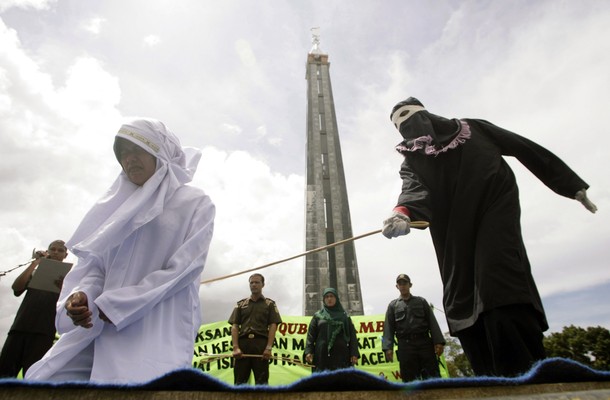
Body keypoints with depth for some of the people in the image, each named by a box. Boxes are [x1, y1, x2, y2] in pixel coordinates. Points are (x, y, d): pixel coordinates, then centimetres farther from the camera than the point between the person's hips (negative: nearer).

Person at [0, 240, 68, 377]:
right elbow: (16, 288, 2)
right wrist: (35, 262, -2)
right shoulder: (35, 272, 22)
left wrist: (62, 288, -22)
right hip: (20, 327, 3)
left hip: (44, 331, -3)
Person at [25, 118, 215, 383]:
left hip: (161, 327, -5)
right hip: (103, 324, 6)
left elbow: (185, 266, -9)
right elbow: (97, 263, 12)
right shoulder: (120, 206, 18)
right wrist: (83, 295, -11)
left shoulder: (195, 203, 1)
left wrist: (115, 305, -11)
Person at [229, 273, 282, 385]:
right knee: (240, 380, 7)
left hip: (261, 344, -2)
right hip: (243, 343, 2)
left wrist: (269, 347, -12)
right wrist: (235, 347, -6)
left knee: (262, 380, 2)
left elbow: (273, 326, 0)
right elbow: (234, 326, 7)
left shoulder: (269, 304, 9)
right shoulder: (241, 304, 14)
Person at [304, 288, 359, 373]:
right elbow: (311, 335, 7)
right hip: (322, 355, 0)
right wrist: (308, 352, -6)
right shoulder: (317, 316, 14)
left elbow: (352, 336, 8)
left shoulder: (345, 316, 14)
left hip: (341, 355, 0)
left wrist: (354, 354, -3)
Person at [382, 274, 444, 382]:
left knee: (433, 376, -2)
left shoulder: (421, 301, 17)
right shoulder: (393, 305, 15)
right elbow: (388, 328, 6)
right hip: (405, 345, 0)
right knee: (410, 379, -1)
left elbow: (432, 323, 10)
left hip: (424, 343, 1)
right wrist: (388, 347, -7)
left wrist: (439, 342, -4)